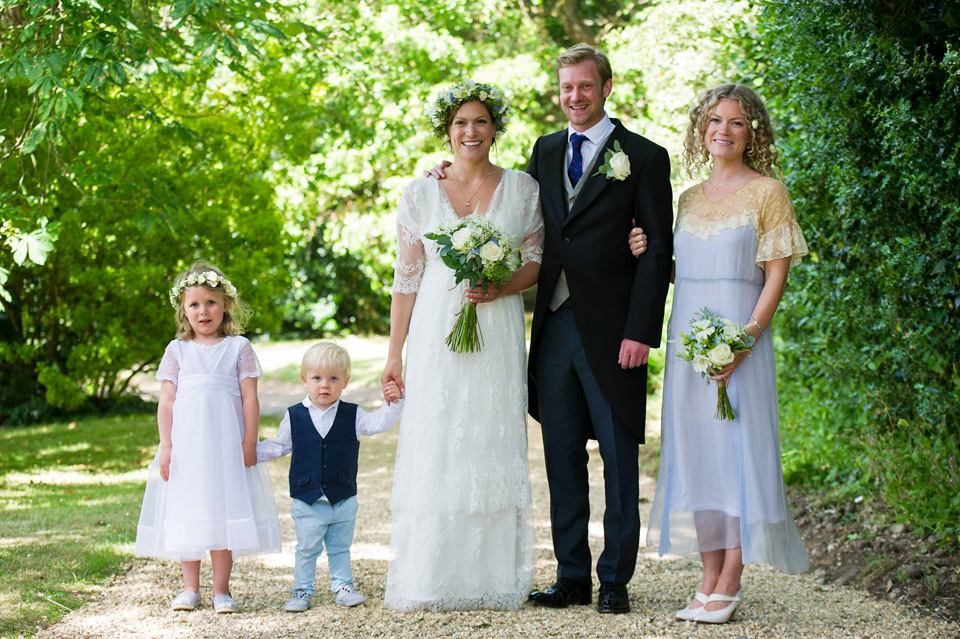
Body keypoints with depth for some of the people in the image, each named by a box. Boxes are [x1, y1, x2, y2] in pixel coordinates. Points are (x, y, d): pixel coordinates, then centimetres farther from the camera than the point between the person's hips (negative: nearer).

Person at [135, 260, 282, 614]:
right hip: (185, 443, 2)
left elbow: (250, 398, 2)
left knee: (223, 510, -1)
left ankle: (221, 589, 7)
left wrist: (249, 443, -5)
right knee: (187, 513, 5)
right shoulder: (177, 350, 8)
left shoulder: (238, 347, 5)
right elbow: (166, 401, 6)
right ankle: (190, 587, 16)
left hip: (226, 443, -1)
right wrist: (166, 446, -2)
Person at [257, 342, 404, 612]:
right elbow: (278, 446, 10)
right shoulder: (294, 417, -1)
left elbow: (379, 423, -7)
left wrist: (393, 402, -22)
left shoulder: (352, 415, 0)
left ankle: (343, 586, 25)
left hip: (343, 499, 1)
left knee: (340, 548, 14)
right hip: (307, 502, -1)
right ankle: (302, 590, 17)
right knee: (307, 549, 6)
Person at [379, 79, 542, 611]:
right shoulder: (420, 194, 5)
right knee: (433, 450, -3)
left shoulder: (522, 188, 7)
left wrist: (501, 288, -14)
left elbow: (536, 261, 7)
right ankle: (430, 581, 3)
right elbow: (407, 278, 4)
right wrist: (394, 355, 0)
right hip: (437, 335, 0)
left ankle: (494, 580, 7)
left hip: (498, 335, 1)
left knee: (495, 446, 1)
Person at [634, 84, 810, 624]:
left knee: (736, 444, -7)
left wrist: (745, 337, -17)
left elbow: (776, 276, -7)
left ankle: (730, 585, -3)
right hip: (688, 336, 6)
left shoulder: (768, 192, -1)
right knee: (695, 451, 4)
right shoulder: (690, 199, 15)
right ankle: (710, 578, 10)